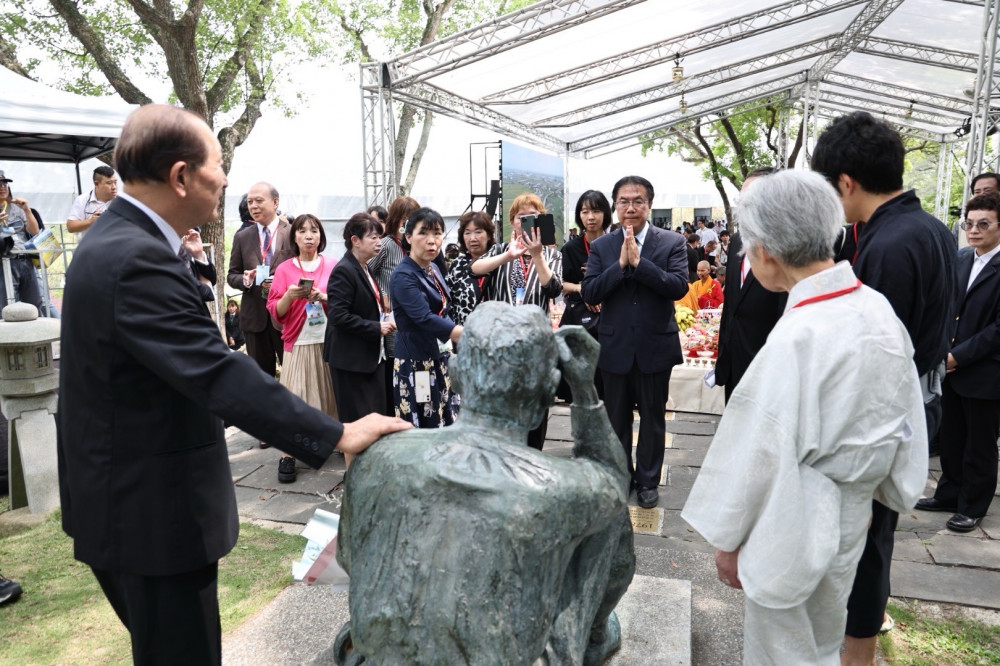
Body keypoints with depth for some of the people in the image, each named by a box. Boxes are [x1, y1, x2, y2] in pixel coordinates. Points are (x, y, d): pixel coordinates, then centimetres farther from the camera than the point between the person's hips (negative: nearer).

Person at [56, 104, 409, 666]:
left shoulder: (114, 241, 7)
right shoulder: (137, 260, -27)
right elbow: (219, 376, -32)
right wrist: (338, 435, -30)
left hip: (124, 500, 10)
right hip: (152, 513, -10)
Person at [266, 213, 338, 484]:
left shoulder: (333, 266, 6)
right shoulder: (284, 269, 5)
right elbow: (275, 312, 2)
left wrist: (324, 297, -13)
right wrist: (289, 296, -16)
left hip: (330, 341, 1)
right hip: (298, 343, -1)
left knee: (331, 393, 2)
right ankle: (288, 455, 1)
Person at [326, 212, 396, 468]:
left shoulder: (366, 269, 14)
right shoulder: (344, 271, -15)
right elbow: (339, 316, -22)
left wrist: (383, 309, 7)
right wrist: (376, 327, -19)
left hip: (373, 355, 9)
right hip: (351, 359, -9)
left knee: (377, 416, 14)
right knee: (355, 420, 0)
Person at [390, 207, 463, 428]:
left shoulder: (434, 269, 9)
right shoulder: (403, 276, -16)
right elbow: (426, 319, -28)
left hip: (440, 360, 8)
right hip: (416, 366, -8)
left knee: (449, 430, 8)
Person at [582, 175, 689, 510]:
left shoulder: (672, 243, -3)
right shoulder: (601, 246, 1)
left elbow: (679, 286, -17)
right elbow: (590, 293, -9)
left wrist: (638, 262, -22)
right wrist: (620, 264, -20)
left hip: (655, 346, -1)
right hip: (615, 347, 2)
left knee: (653, 417, 11)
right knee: (617, 418, 14)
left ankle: (648, 481, 29)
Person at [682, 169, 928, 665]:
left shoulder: (797, 338, -30)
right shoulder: (880, 310, -6)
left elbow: (763, 455, -24)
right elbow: (903, 418, 5)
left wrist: (728, 540, -10)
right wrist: (865, 489, 19)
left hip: (796, 528, -7)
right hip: (853, 514, 7)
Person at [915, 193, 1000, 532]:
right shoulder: (961, 259, 6)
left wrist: (959, 356, -18)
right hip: (953, 367, 6)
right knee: (951, 437, 18)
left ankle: (973, 507, 24)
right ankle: (950, 494, 33)